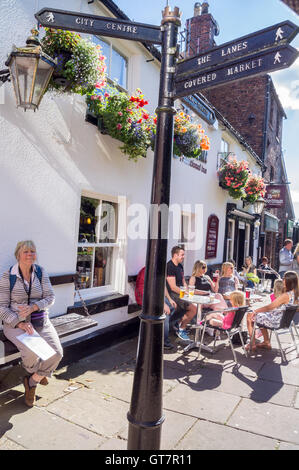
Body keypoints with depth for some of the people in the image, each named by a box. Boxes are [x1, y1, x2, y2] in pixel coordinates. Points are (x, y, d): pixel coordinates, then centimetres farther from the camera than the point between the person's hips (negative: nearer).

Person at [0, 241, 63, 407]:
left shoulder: (41, 273, 3)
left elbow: (50, 297, -1)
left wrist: (33, 307, -20)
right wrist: (20, 324, -21)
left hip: (40, 321, 3)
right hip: (15, 323, -3)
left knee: (57, 352, -18)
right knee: (31, 353, -28)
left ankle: (31, 382, 9)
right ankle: (39, 375, 11)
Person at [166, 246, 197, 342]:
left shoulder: (180, 266, 15)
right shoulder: (169, 267, -15)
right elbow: (173, 287, -19)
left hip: (181, 293, 10)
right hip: (172, 294, -10)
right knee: (194, 308, -21)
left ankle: (181, 324, 11)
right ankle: (181, 330, -2)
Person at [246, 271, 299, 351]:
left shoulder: (285, 296, -29)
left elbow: (269, 307, -24)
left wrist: (255, 311, -14)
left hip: (276, 322, -9)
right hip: (284, 320, 9)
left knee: (250, 317, 2)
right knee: (262, 316, 29)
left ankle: (252, 344, 12)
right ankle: (266, 343, 31)